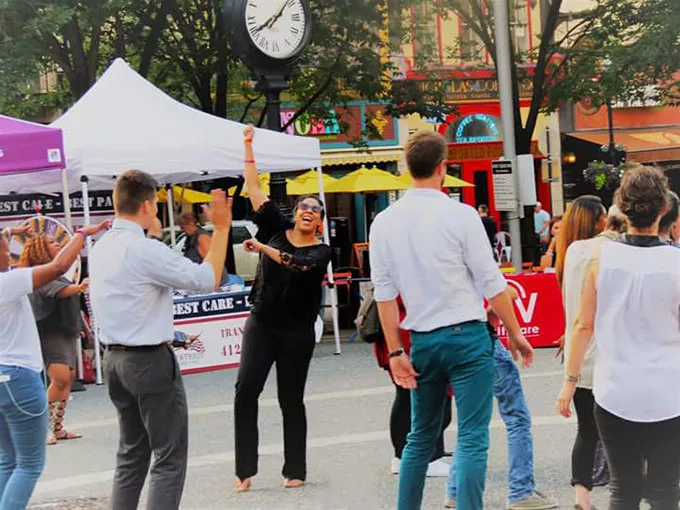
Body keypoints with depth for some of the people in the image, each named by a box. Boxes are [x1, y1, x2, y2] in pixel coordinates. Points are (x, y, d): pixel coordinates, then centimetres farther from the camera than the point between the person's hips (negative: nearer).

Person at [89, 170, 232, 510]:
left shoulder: (100, 249, 8)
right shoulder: (145, 250, -18)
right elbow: (208, 279, -15)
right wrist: (221, 227, -11)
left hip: (114, 359, 8)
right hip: (150, 361, -8)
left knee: (131, 455, 16)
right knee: (170, 459, -3)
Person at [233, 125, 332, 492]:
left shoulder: (321, 251, -3)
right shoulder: (276, 229, 4)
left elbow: (299, 265, -26)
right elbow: (254, 188, 2)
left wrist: (263, 248, -30)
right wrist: (248, 146, -1)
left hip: (297, 332, -2)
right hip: (261, 323, 2)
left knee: (291, 399, 5)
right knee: (246, 389, -12)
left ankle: (295, 470, 18)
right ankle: (245, 469, -8)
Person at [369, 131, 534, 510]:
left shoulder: (385, 222, 2)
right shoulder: (460, 215, -10)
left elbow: (385, 292, 3)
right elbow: (492, 283, -6)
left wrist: (396, 351, 7)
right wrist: (516, 334, 4)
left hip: (422, 340, 5)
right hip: (467, 336, -4)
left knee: (421, 436, 17)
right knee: (473, 437, -2)